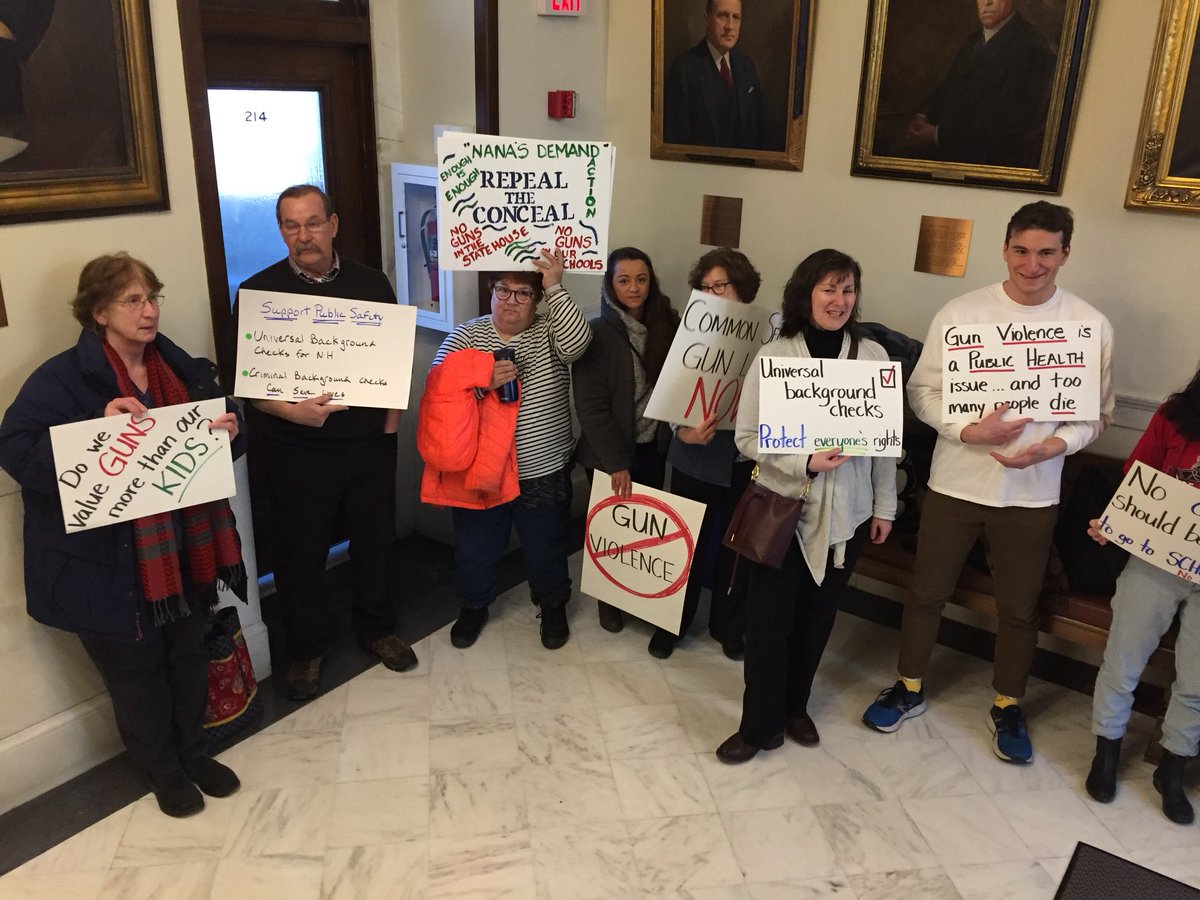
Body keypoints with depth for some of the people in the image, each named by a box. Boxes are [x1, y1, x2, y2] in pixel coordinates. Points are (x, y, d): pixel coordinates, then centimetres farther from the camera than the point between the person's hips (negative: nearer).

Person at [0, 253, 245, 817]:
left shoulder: (181, 368, 5)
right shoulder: (62, 379, -13)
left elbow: (216, 443, 13)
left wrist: (230, 432, -10)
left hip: (184, 550, 5)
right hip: (106, 560, -5)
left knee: (188, 653, 19)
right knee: (135, 669, 12)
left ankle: (193, 749, 41)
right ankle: (162, 769, 34)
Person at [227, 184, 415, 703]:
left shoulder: (371, 283, 4)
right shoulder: (259, 290, -4)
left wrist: (393, 409, -3)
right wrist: (288, 410, -22)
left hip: (368, 442, 2)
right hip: (295, 450, -2)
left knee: (375, 540, 15)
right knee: (300, 553, 9)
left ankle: (376, 628, 38)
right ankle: (306, 649, 30)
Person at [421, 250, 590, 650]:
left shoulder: (549, 330, -3)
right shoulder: (465, 336, -1)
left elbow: (577, 342, -26)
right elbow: (440, 391, -7)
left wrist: (555, 288, -26)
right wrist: (481, 382, -22)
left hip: (544, 472, -1)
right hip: (479, 469, 1)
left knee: (547, 547, 17)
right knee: (475, 548, 18)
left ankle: (553, 606, 42)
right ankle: (473, 607, 43)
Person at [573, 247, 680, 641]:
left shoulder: (666, 326, 1)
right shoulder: (598, 333, -11)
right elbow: (590, 406, -14)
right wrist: (616, 461, -16)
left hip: (654, 449, 3)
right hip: (611, 453, -3)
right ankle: (609, 598, 34)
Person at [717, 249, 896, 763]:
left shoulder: (873, 356, -1)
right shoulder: (773, 356, -6)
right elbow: (747, 437, -7)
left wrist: (884, 506, 6)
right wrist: (806, 462, -19)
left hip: (845, 512, 2)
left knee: (817, 616, 15)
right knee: (768, 618, 3)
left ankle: (794, 707, 37)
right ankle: (760, 724, 20)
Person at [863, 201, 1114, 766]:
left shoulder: (1090, 325, -4)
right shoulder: (960, 312, -7)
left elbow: (1098, 411, 3)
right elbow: (922, 389, -4)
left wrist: (1057, 444, -17)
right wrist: (968, 431, -20)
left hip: (1033, 493, 1)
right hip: (956, 482, 0)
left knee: (1019, 608, 14)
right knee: (927, 592, 13)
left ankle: (1007, 708, 36)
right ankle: (909, 688, 34)